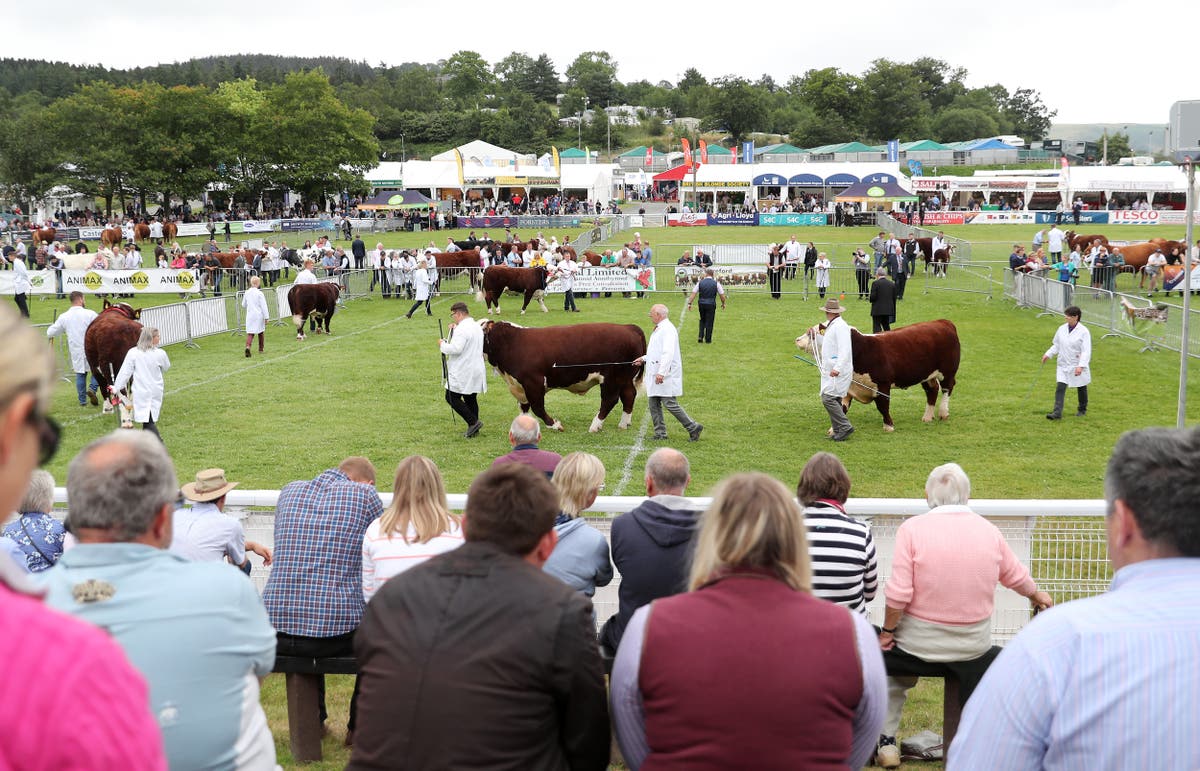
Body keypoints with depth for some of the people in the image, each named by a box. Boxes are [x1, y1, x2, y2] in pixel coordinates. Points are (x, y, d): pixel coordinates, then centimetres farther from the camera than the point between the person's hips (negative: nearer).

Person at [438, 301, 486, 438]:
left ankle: (473, 422, -9)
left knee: (452, 398, -3)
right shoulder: (477, 326, 14)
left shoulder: (462, 328, -18)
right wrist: (454, 330, 14)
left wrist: (443, 345, -10)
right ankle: (473, 428, 16)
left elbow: (456, 348, -26)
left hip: (463, 373, -9)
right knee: (471, 399, 14)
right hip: (476, 371, 9)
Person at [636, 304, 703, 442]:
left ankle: (693, 427, 1)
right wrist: (644, 358, 31)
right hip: (654, 374, 10)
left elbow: (668, 353, -25)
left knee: (670, 404, -9)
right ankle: (660, 433, 15)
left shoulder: (668, 329, -15)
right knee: (654, 404, 10)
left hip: (666, 376, -10)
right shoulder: (658, 329, 18)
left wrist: (661, 372, -32)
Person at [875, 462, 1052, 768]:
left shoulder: (912, 528, -12)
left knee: (890, 669, 27)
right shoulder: (989, 531, 0)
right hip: (974, 645, 2)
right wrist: (1038, 596, 38)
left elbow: (898, 593, -18)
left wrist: (887, 631, -2)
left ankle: (886, 743, 30)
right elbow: (1017, 577, 17)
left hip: (919, 642, -1)